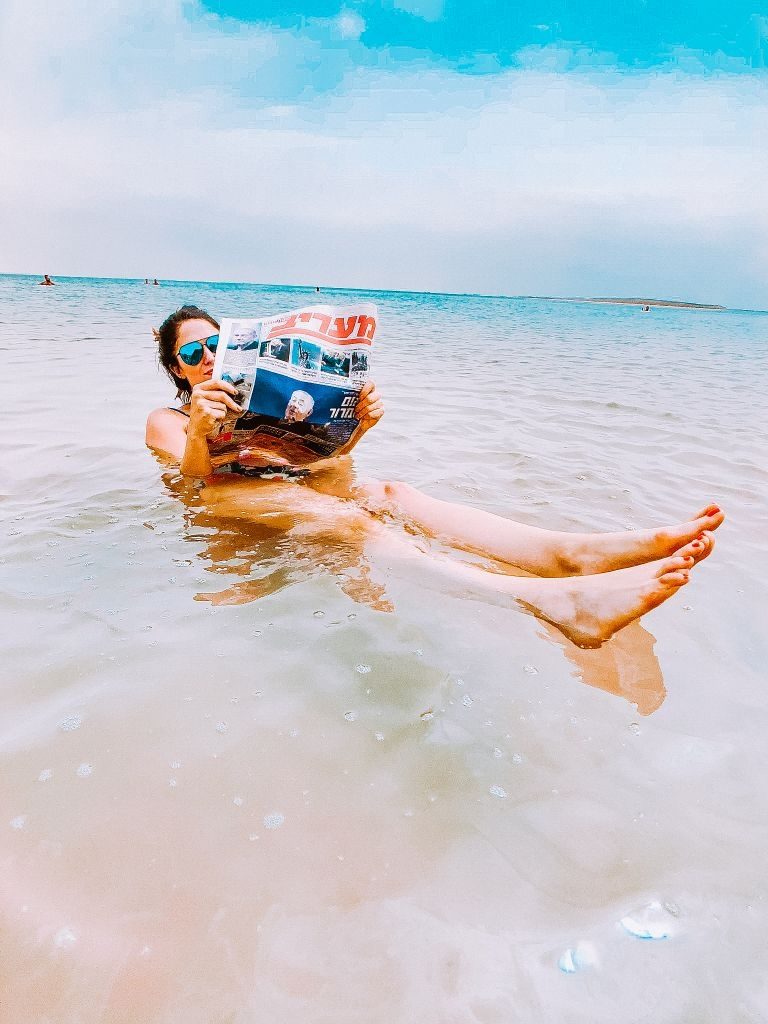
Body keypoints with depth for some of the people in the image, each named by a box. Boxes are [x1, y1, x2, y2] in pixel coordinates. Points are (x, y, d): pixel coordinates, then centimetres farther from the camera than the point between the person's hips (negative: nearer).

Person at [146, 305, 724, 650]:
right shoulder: (166, 420, 20)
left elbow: (321, 454, 18)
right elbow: (195, 475, -4)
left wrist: (357, 427, -2)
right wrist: (198, 431, -25)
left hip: (293, 483, 5)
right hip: (227, 500, -5)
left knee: (386, 495, -27)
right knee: (340, 516, -36)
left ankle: (574, 553, -50)